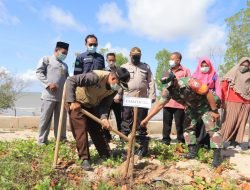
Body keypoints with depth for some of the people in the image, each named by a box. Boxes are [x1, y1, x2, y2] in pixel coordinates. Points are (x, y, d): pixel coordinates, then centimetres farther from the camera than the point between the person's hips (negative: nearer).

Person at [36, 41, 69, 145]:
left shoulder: (65, 65, 23)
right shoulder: (46, 59, 6)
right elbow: (39, 72, -3)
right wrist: (48, 83, -15)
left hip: (62, 96, 6)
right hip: (49, 95, -5)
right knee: (46, 118, -1)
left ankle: (62, 139, 16)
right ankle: (41, 140, 8)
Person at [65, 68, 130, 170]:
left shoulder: (114, 89, -12)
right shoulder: (96, 77, -35)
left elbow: (105, 104, -8)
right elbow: (71, 80, -35)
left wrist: (104, 117, -27)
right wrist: (72, 102, -38)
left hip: (91, 106, 7)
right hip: (76, 103, -6)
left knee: (97, 129, 10)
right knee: (81, 129, -11)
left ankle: (107, 155, 21)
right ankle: (85, 159, -3)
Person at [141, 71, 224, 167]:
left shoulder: (189, 82, -36)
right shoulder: (168, 90, -17)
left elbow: (208, 93, -29)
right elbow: (159, 105, -13)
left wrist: (214, 111, -24)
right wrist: (146, 119, -17)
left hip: (205, 105, -6)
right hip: (191, 108, 6)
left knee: (212, 128, -11)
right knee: (188, 127, 4)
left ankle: (217, 155, -7)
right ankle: (192, 151, 14)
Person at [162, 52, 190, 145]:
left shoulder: (185, 71, 2)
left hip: (180, 102, -5)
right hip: (167, 102, 5)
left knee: (179, 124, 2)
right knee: (166, 123, 7)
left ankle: (181, 142, 12)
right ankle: (165, 141, 16)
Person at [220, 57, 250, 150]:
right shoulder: (233, 73, 4)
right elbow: (224, 86, 1)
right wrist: (223, 101, -3)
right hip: (233, 101, -3)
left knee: (241, 122, 5)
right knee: (229, 121, -4)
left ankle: (235, 141, 13)